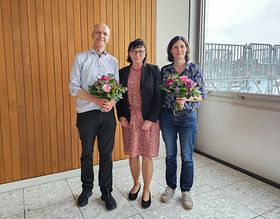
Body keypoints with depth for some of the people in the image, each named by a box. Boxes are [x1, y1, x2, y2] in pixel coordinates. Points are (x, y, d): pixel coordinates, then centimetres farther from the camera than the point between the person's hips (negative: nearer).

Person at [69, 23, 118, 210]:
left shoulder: (113, 61, 9)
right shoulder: (81, 58, 1)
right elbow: (74, 87, -5)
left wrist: (112, 102, -14)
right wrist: (95, 100, -18)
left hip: (108, 113, 2)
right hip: (87, 113, -1)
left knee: (106, 154, 8)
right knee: (87, 153, 11)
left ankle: (106, 191, 25)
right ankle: (87, 189, 32)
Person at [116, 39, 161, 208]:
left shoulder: (153, 70, -2)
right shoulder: (123, 72, 7)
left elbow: (158, 96, -6)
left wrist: (151, 119, -13)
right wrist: (121, 116, -2)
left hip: (149, 119, -3)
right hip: (129, 120, 3)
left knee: (147, 156, 5)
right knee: (132, 155, 12)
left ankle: (147, 190, 25)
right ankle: (136, 184, 37)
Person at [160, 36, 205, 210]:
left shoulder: (195, 69, -2)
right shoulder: (164, 70, 3)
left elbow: (201, 95, -2)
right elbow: (160, 94, 7)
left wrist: (186, 98, -21)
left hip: (187, 117, -2)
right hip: (167, 117, 2)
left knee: (187, 156, 7)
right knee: (170, 155, 13)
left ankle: (186, 191, 26)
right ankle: (171, 187, 32)